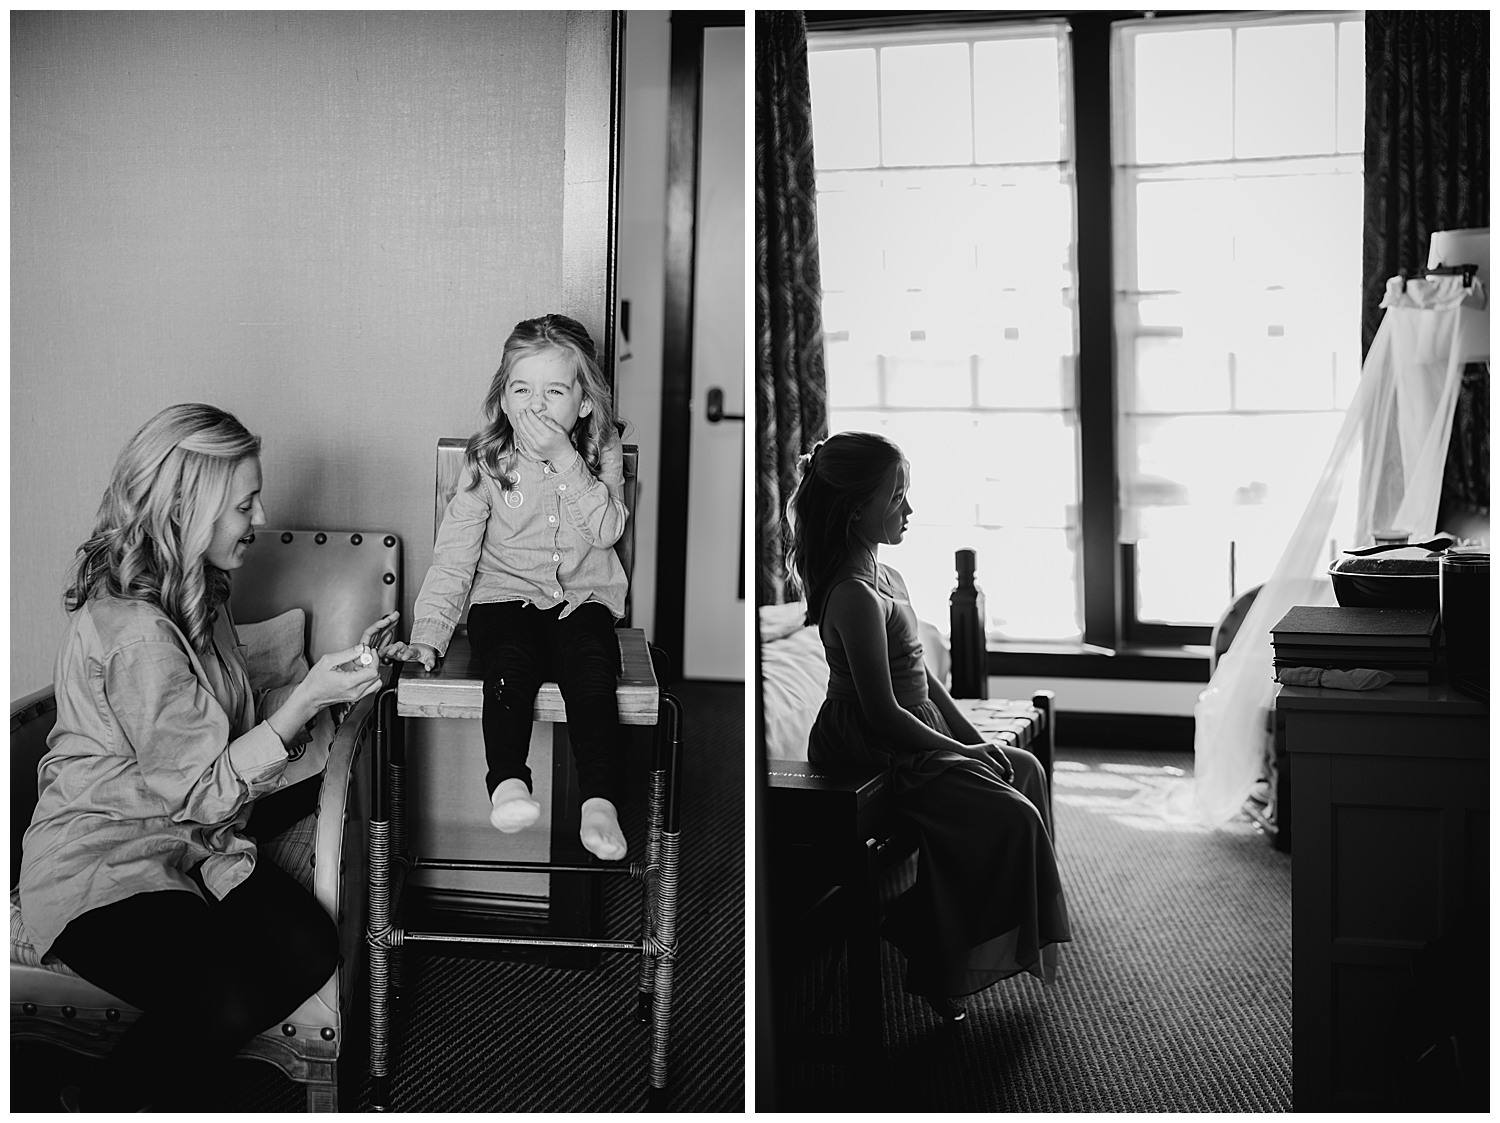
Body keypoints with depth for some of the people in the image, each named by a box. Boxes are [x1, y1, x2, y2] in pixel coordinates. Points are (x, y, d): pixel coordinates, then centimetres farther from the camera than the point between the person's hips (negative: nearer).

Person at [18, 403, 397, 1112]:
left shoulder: (194, 594, 8)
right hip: (101, 861, -9)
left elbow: (233, 728, 13)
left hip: (191, 842, 9)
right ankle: (96, 1106, 1)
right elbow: (205, 792, -19)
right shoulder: (134, 632, -24)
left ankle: (158, 1092, 6)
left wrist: (332, 674, 1)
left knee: (311, 951, -13)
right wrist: (308, 700, -20)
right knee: (228, 1002, -29)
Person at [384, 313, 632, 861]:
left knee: (590, 668, -29)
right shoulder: (488, 460, 0)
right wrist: (427, 636, -14)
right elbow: (454, 554, -4)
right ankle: (508, 782, -45)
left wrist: (565, 458, -22)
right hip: (506, 597, 0)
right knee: (510, 663, -31)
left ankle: (599, 802, -37)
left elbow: (607, 529, -13)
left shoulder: (602, 451, 2)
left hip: (583, 599, 0)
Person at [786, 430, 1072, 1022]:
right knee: (1012, 814, -13)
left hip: (916, 737, 10)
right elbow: (883, 713, -24)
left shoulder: (885, 576, 9)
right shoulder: (856, 596, -24)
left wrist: (973, 735, 9)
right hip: (873, 756, -10)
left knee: (1025, 768, 16)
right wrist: (961, 750, -14)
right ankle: (944, 972, -2)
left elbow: (920, 675, 15)